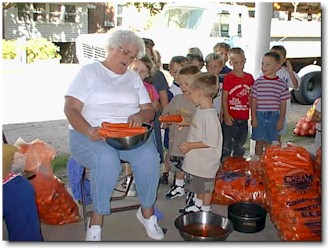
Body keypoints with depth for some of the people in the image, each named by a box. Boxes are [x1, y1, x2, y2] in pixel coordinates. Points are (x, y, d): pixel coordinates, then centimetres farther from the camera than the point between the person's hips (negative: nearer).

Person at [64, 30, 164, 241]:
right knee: (107, 160, -35)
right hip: (91, 134, -3)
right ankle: (97, 220, -17)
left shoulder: (134, 78, 20)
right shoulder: (89, 71, 6)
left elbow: (149, 111, 13)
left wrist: (140, 115, -13)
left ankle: (147, 211, -6)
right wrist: (89, 131, -24)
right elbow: (71, 108, -4)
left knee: (149, 156, -27)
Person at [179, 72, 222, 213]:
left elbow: (211, 142, -27)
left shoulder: (210, 116, -28)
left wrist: (190, 145, -22)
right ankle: (198, 205, 46)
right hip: (198, 159, 9)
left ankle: (206, 210, 30)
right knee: (199, 185, 27)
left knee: (206, 188, 12)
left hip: (206, 161, -9)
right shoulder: (200, 110, 2)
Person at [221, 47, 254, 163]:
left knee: (240, 145, 18)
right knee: (226, 144, 2)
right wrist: (226, 115, -13)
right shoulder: (228, 78, -8)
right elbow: (224, 98, -8)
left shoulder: (249, 78, 5)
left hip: (243, 118, 5)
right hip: (230, 118, -5)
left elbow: (250, 97, 12)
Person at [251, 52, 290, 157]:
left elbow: (283, 104, 3)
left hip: (274, 116, 0)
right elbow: (254, 101, 0)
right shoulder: (258, 82, -1)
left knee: (269, 142, 9)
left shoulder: (282, 84, 0)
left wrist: (281, 120, 1)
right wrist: (253, 117, -4)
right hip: (259, 115, 0)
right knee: (259, 141, 7)